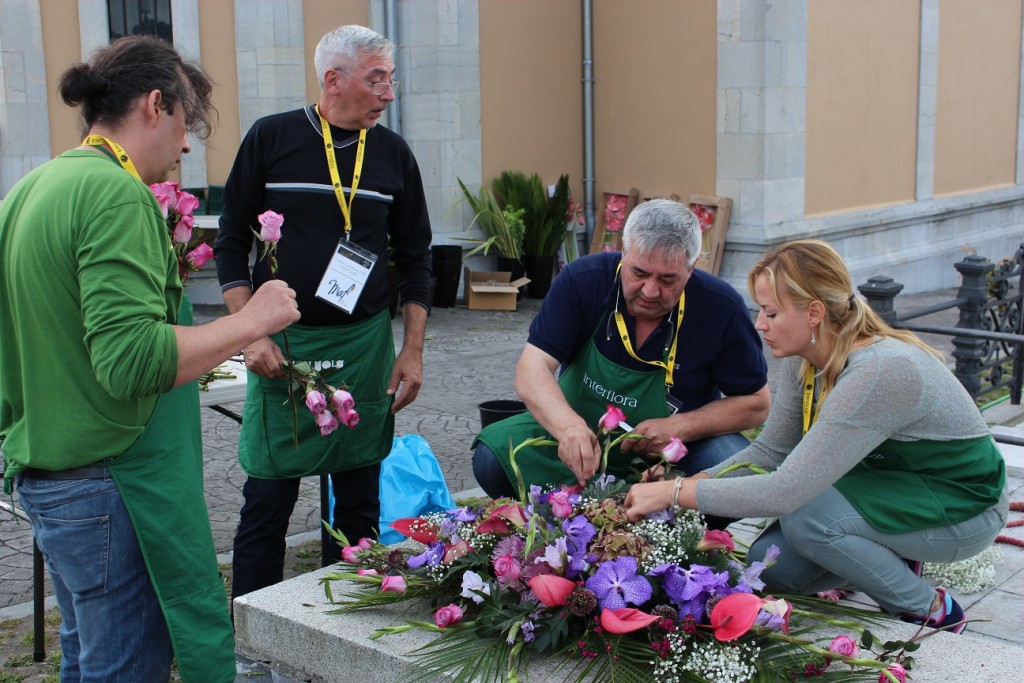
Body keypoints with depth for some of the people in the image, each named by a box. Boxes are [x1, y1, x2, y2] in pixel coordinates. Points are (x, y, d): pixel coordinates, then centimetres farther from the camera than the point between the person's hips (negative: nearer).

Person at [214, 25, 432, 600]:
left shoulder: (393, 153, 6)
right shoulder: (271, 139, -1)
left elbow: (415, 257, 11)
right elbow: (232, 242, 2)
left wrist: (413, 350, 5)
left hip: (365, 344, 3)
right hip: (282, 345, -2)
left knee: (360, 498, 8)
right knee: (268, 498, 0)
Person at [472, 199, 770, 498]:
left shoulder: (722, 307, -17)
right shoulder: (581, 280, -16)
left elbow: (756, 404, -7)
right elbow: (532, 371, -22)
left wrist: (679, 427, -22)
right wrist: (569, 426, -43)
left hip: (674, 453, -1)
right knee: (493, 456, -23)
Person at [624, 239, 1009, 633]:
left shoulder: (878, 373, -35)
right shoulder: (804, 359, -9)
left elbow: (786, 490, -37)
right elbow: (770, 451, 2)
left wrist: (674, 493, -32)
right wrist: (688, 485, -13)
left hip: (963, 507, -7)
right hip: (897, 487, 7)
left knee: (803, 515, -28)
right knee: (769, 565, -7)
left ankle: (929, 611, -7)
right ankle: (893, 564, 13)